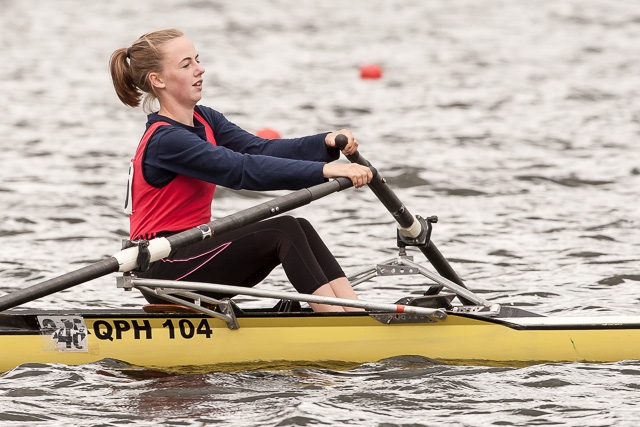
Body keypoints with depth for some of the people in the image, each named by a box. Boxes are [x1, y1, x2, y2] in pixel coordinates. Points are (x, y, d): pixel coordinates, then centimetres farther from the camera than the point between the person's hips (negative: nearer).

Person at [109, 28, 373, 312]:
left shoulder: (203, 120, 10)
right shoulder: (165, 141, -19)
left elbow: (259, 149, -5)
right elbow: (245, 170, -29)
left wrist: (327, 143, -22)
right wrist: (326, 170, -36)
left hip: (189, 255, 9)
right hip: (162, 268, -9)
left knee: (299, 229, -8)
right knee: (284, 231, -21)